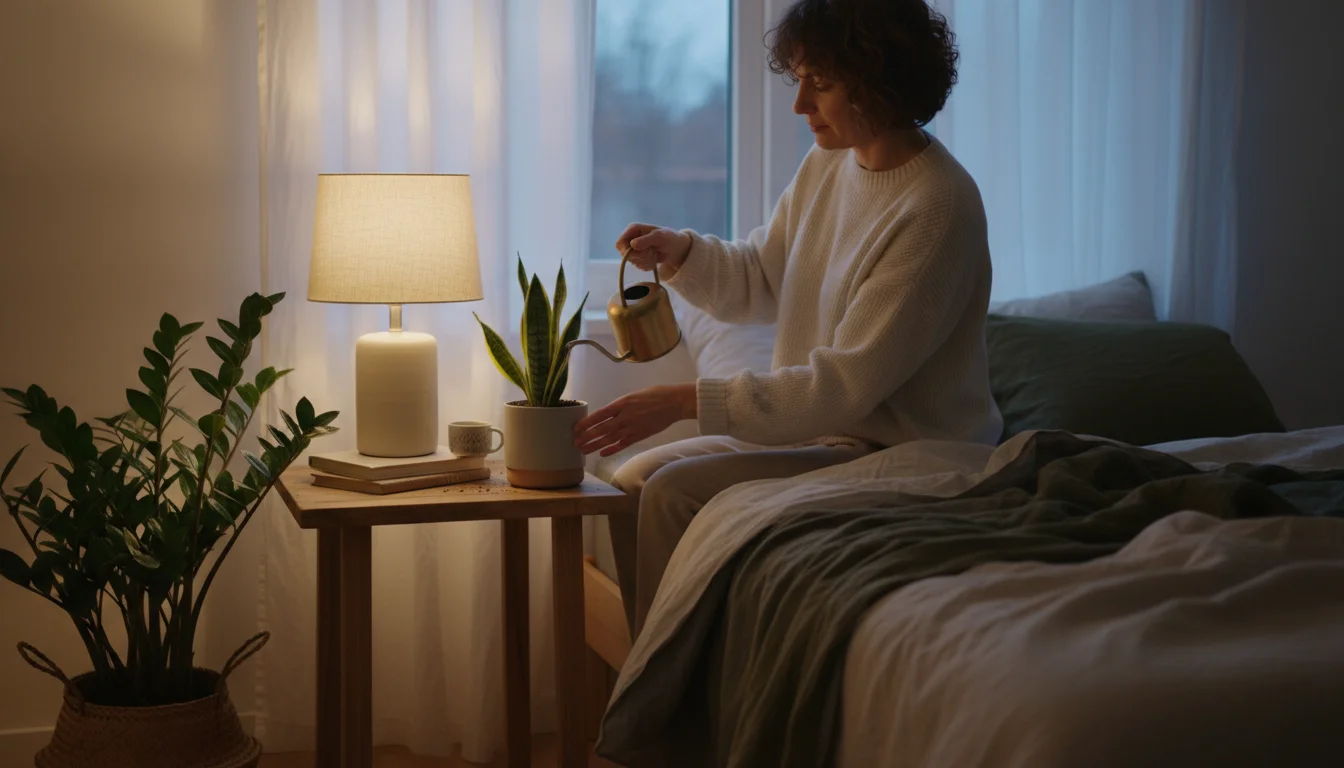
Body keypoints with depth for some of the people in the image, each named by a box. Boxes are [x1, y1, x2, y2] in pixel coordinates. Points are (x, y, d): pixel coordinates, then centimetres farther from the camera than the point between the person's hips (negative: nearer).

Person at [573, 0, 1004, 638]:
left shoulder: (937, 208, -22)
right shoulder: (828, 163, 5)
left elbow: (847, 385, -25)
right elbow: (760, 282, 18)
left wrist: (686, 401, -25)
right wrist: (678, 253, -4)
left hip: (896, 451, -9)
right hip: (816, 424, 9)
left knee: (674, 494, -19)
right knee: (632, 483, 0)